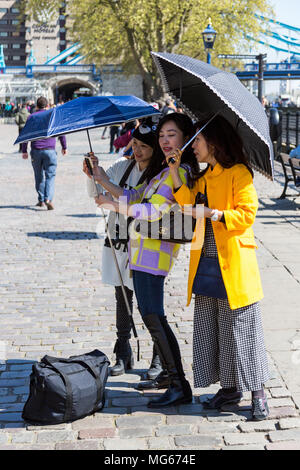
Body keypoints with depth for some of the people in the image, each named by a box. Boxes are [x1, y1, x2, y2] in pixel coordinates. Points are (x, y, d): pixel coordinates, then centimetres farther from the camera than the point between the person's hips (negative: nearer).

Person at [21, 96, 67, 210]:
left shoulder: (31, 117, 7)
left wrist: (24, 151, 6)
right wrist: (64, 147, 18)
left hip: (36, 151, 1)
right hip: (49, 150, -1)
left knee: (39, 176, 13)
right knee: (50, 175, -2)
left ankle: (41, 200, 17)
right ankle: (48, 199, -20)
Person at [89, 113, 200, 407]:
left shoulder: (180, 172, -11)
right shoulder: (162, 170, 20)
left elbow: (158, 211, -21)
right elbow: (135, 197, 19)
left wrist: (117, 207, -19)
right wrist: (103, 181, 11)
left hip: (154, 250, -10)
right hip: (144, 248, 10)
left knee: (152, 316, -12)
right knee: (152, 316, 15)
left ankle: (179, 387, -10)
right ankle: (170, 374, 25)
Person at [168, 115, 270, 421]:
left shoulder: (238, 174, -7)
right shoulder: (203, 178, 17)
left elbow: (247, 213, -14)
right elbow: (191, 207, 7)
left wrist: (212, 213, -21)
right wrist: (175, 176, 3)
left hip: (233, 266, -8)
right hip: (206, 266, 8)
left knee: (242, 329, -3)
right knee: (211, 329, 9)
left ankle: (257, 393, 7)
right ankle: (229, 387, 21)